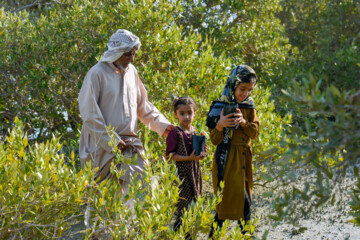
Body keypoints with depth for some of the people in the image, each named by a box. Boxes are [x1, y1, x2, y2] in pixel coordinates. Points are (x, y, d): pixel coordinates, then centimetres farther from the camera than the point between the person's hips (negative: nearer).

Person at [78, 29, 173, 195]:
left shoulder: (131, 72, 12)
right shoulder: (97, 73, -9)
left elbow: (143, 106, 22)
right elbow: (88, 113, -12)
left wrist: (163, 125, 9)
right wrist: (111, 141, -15)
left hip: (130, 142, 6)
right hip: (104, 146, -6)